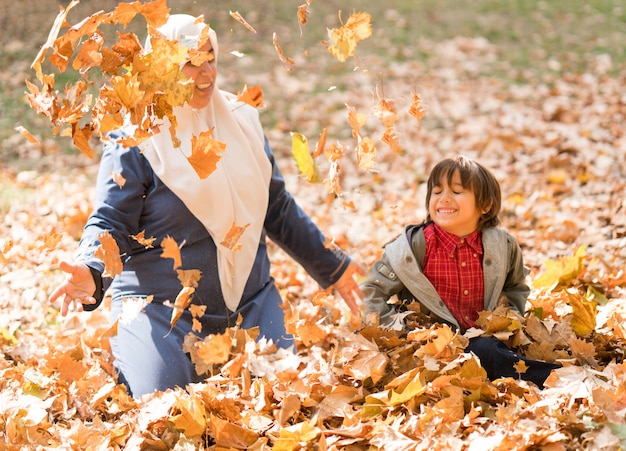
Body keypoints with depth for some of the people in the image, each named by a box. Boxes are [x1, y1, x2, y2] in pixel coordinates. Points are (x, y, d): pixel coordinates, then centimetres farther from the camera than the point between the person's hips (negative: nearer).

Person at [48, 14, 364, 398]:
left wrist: (333, 267, 19)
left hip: (250, 302, 5)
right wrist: (91, 273, -33)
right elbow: (111, 223, -12)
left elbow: (278, 210, 16)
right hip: (162, 308, -5)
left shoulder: (241, 120, 8)